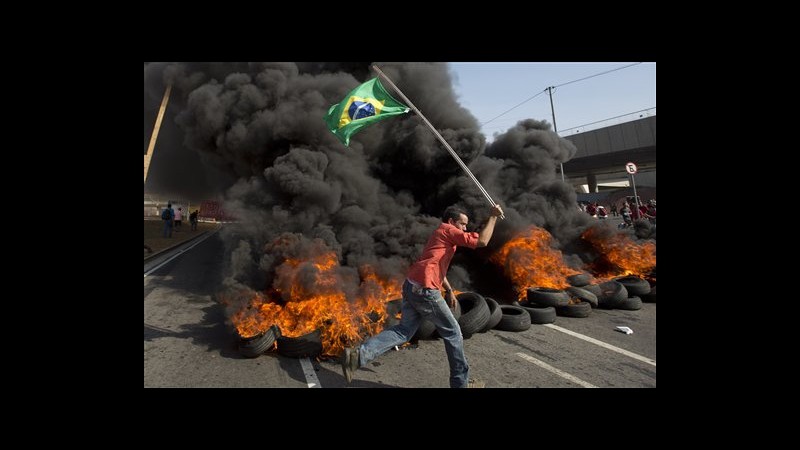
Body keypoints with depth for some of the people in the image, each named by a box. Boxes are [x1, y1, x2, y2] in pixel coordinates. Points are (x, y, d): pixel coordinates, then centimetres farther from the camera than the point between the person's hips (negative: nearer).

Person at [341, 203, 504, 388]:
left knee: (404, 330, 8)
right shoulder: (448, 230, -2)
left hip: (411, 286, 9)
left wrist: (449, 291, 28)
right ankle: (461, 382, 19)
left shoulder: (440, 235, 27)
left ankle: (358, 354, -5)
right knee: (452, 332, 6)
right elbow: (481, 241, -12)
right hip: (425, 289, -9)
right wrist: (493, 217, -3)